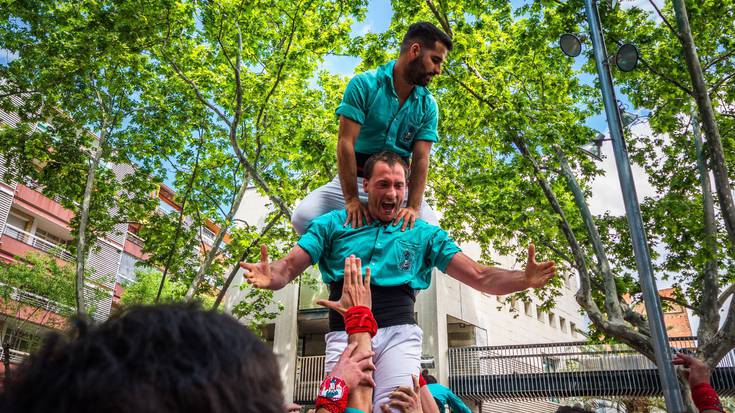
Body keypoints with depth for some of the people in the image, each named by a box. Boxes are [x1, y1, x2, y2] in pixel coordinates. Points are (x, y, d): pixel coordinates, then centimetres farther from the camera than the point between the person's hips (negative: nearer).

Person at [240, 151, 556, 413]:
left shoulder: (423, 233, 11)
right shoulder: (334, 223, 9)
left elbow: (479, 277, 7)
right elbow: (288, 268, 2)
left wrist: (523, 279, -11)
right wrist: (269, 276, -22)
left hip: (399, 334, 1)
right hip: (345, 333, 0)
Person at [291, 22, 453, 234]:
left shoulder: (428, 105, 1)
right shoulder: (364, 84, -9)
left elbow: (421, 159, -6)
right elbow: (346, 143, -17)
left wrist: (413, 207, -23)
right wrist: (351, 199, -24)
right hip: (354, 177, -2)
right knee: (303, 216, -24)